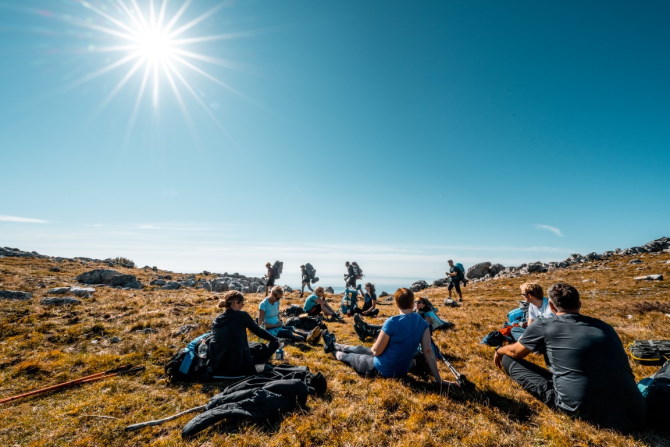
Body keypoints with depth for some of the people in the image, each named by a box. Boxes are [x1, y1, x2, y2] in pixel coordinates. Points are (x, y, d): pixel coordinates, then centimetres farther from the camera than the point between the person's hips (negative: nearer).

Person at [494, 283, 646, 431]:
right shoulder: (605, 326, 12)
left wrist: (499, 351, 34)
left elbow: (515, 352, 11)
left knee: (508, 359, 5)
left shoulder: (543, 326, -4)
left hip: (581, 410, -5)